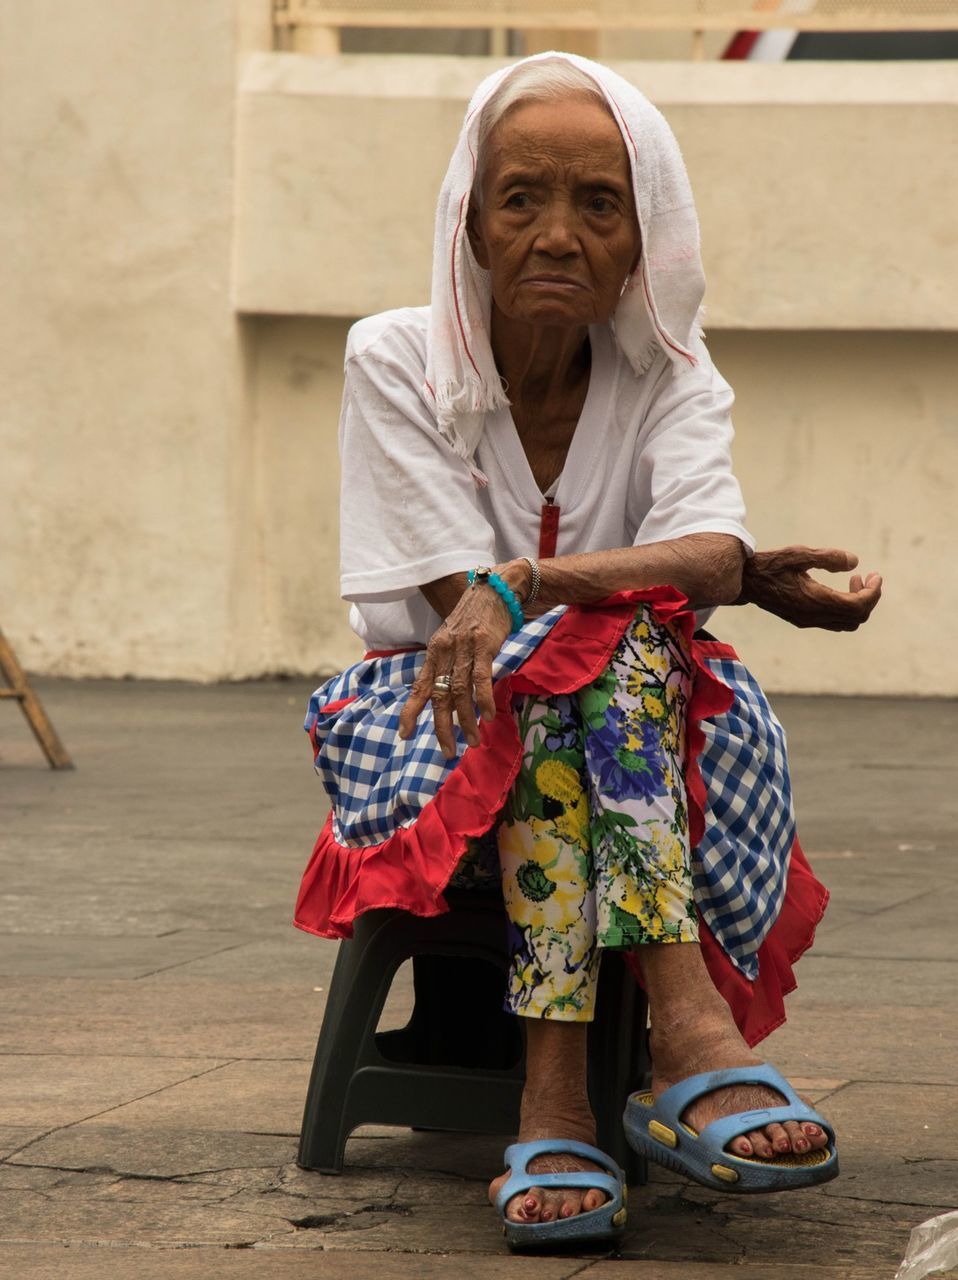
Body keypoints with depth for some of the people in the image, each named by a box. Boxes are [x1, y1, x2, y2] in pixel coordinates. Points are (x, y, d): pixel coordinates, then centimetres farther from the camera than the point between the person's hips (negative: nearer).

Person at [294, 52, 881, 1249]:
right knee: (604, 639, -33)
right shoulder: (397, 362, -4)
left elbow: (712, 558, -19)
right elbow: (462, 597, -15)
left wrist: (519, 586, -39)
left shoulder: (671, 379, 2)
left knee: (604, 646, -34)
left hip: (639, 731, 2)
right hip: (435, 719, -1)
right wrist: (752, 578, -23)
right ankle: (689, 1027, -48)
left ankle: (557, 1095, -49)